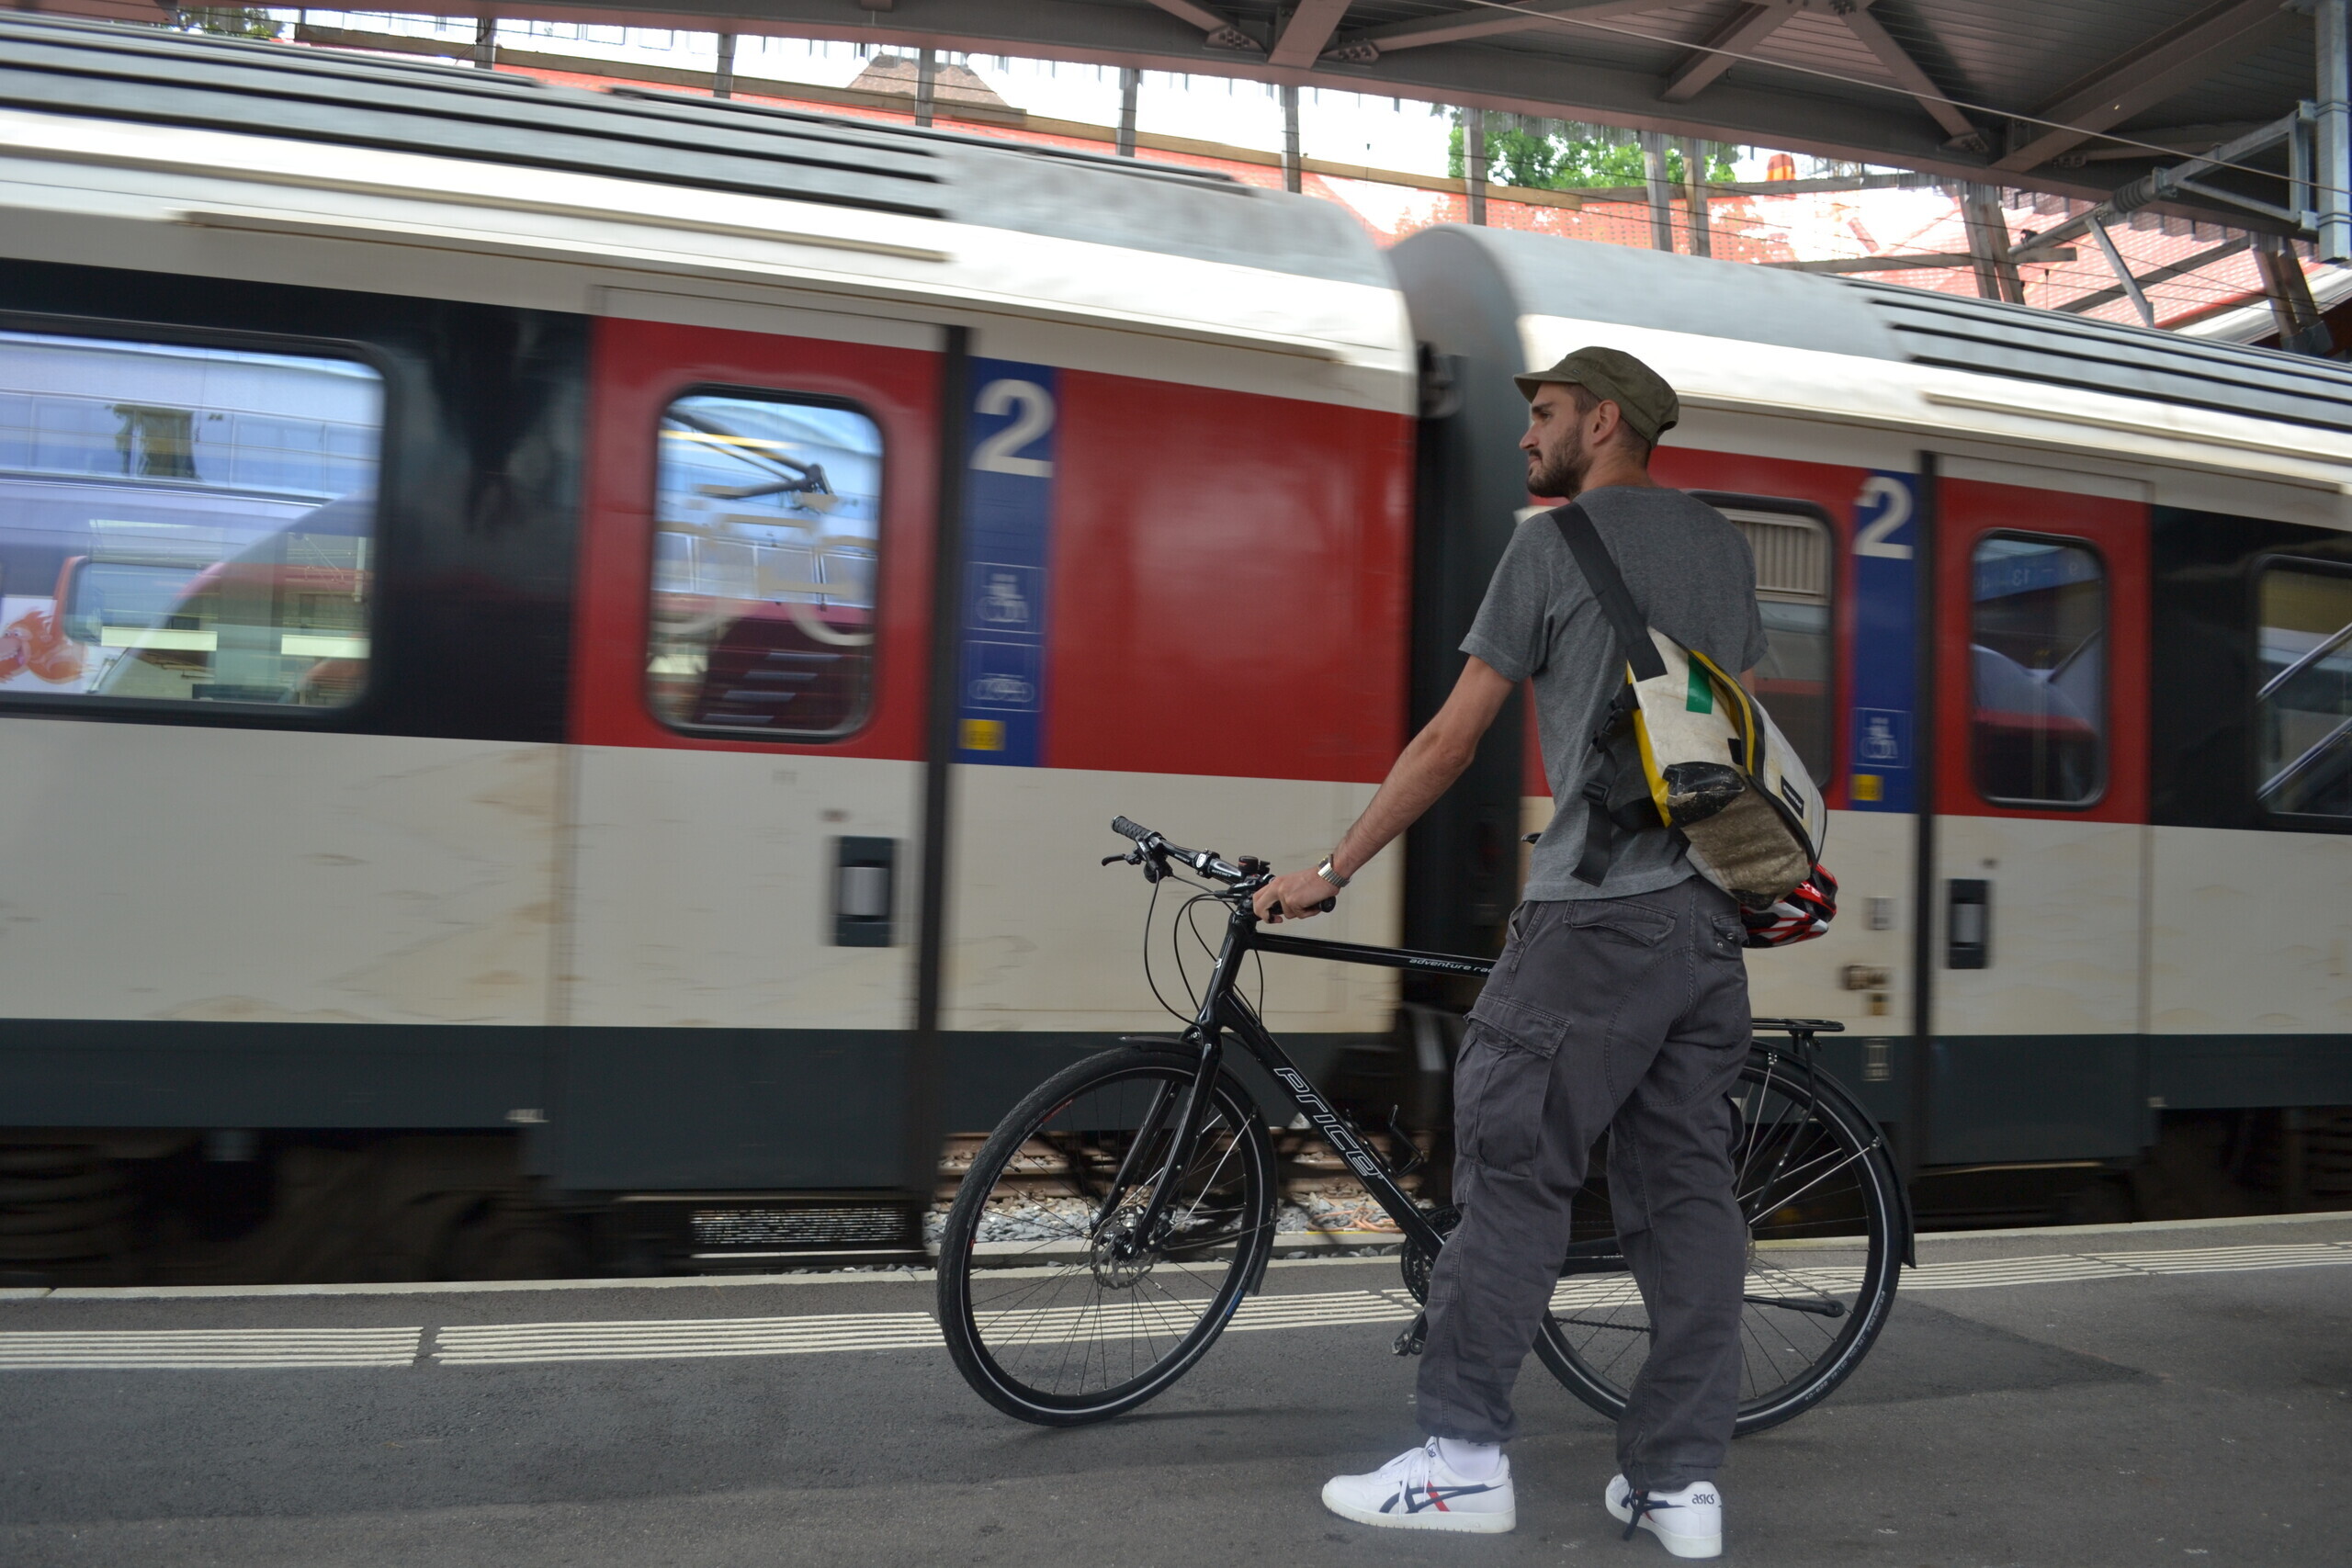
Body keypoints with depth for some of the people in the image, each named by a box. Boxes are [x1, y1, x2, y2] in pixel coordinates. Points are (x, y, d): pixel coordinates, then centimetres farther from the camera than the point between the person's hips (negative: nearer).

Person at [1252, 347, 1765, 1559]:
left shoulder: (1553, 544, -2)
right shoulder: (1723, 544, 18)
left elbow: (1450, 740, -4)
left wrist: (1331, 871, 2)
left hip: (1595, 916, -7)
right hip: (1714, 918, 7)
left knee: (1514, 1174, -1)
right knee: (1686, 1191, 8)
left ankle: (1462, 1459, 4)